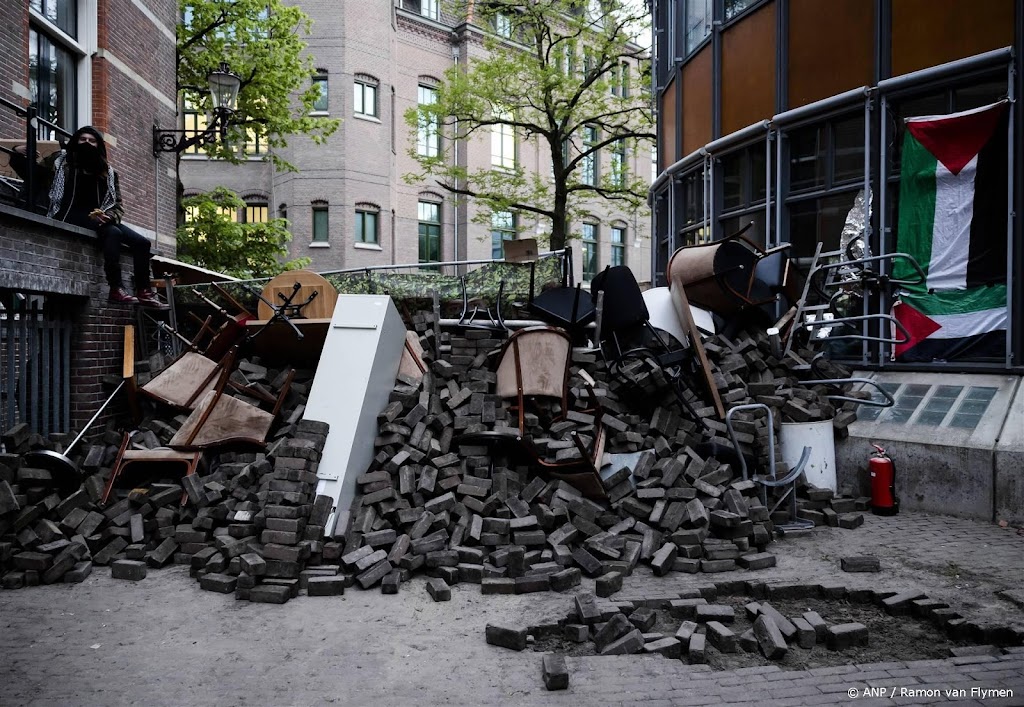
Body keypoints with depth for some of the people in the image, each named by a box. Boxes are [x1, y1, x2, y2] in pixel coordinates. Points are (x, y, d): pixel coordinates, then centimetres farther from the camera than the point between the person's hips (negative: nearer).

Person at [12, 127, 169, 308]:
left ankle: (144, 292, -16)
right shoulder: (61, 161, 11)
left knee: (141, 242, -14)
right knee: (112, 232, -34)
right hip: (70, 216, -4)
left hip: (100, 220, 5)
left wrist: (107, 216, -9)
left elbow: (118, 205, 9)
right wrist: (17, 154, -5)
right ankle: (116, 289, -41)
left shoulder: (108, 172, 16)